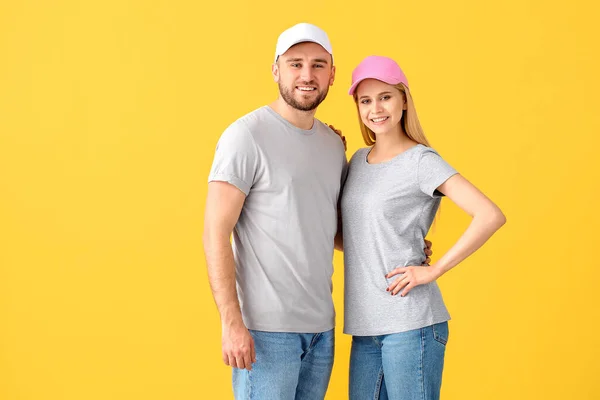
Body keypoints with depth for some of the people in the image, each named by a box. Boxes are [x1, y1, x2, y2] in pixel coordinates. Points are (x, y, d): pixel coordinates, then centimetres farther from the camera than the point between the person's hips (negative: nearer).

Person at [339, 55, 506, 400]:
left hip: (410, 323, -6)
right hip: (365, 324, 6)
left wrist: (434, 270, -15)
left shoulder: (421, 160, -7)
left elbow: (491, 216, -17)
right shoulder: (358, 160, 13)